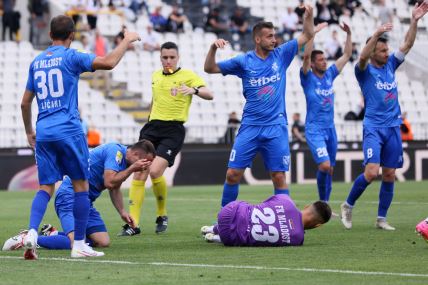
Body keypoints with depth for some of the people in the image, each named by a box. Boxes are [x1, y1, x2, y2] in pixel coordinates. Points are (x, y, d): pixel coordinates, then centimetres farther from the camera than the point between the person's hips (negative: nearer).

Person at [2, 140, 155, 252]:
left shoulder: (124, 160, 16)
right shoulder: (116, 151, -15)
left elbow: (115, 189, 29)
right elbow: (109, 182, -24)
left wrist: (122, 212, 17)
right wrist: (132, 168, -15)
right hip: (69, 196, -11)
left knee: (103, 242, -1)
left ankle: (52, 234, 12)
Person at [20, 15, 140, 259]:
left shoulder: (36, 62, 14)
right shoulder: (70, 57, -4)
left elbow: (25, 103, 19)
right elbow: (109, 62, -15)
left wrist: (29, 131, 32)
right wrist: (127, 40, 0)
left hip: (43, 133, 5)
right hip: (68, 130, -5)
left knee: (46, 187, 6)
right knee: (81, 185, 5)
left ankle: (32, 233, -17)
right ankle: (79, 244, 4)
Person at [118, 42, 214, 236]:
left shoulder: (187, 75, 0)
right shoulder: (155, 76, 17)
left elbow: (209, 95, -13)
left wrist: (194, 90, -32)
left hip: (173, 130, -5)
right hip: (152, 127, 5)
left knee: (155, 171, -21)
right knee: (138, 174, -7)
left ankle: (162, 216, 3)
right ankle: (133, 224, -4)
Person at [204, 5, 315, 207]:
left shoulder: (281, 55, 5)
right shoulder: (244, 61, 1)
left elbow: (307, 35, 8)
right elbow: (210, 68, 1)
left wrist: (309, 15, -10)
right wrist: (213, 48, -16)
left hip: (276, 127, 0)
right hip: (250, 127, 0)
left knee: (279, 177, -3)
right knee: (233, 174, -3)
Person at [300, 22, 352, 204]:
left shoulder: (329, 75, 10)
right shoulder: (308, 78, -5)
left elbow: (347, 55, 14)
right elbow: (306, 55, -22)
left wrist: (348, 34, 4)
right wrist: (314, 33, -24)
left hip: (330, 129, 6)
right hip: (315, 130, -6)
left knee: (329, 169, 7)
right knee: (325, 165, -21)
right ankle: (322, 200, -3)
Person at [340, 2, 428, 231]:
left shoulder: (390, 65, 11)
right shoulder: (365, 71, -4)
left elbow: (408, 44, 7)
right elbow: (362, 58, -26)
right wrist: (376, 34, -37)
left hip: (393, 127, 5)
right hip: (373, 128, -5)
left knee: (389, 175, 3)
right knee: (371, 171, -18)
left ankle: (381, 219, 11)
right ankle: (348, 206, 3)